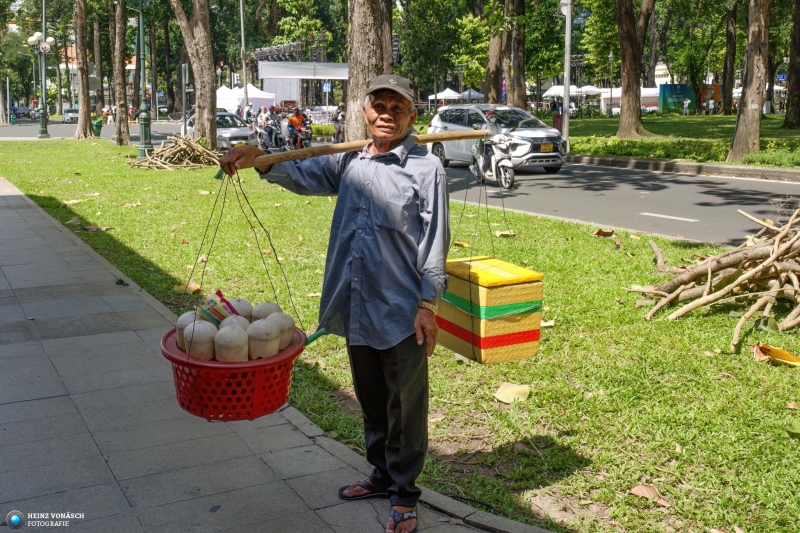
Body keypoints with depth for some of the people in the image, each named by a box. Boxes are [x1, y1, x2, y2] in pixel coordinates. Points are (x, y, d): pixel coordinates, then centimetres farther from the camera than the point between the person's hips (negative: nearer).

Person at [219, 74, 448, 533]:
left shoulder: (426, 168, -8)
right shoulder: (349, 162, 9)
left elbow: (434, 240, -10)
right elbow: (302, 176, 12)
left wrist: (428, 304, -13)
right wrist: (259, 159, -7)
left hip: (401, 310, -6)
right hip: (356, 306, 6)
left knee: (406, 404, 7)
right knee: (371, 400, 20)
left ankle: (404, 493, 23)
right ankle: (383, 474, 38)